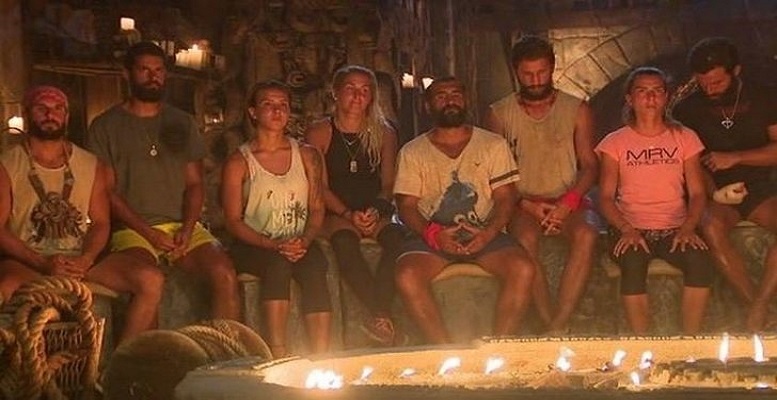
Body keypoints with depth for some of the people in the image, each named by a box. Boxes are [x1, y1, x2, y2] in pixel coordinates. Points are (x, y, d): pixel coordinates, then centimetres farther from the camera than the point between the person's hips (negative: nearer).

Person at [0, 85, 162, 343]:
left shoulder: (91, 166, 14)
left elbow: (101, 223, 11)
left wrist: (85, 259, -10)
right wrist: (42, 264, -17)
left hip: (80, 262, 4)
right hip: (25, 263, -4)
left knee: (151, 280, -18)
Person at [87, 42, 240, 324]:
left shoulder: (183, 123, 19)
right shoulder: (106, 126, 8)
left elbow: (195, 183, 14)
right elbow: (106, 190, 1)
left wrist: (187, 229, -5)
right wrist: (148, 232, -11)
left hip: (183, 226, 3)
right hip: (132, 229, -3)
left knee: (225, 275, -24)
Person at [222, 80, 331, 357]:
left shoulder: (307, 155, 13)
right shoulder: (239, 163, 3)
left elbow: (317, 209, 9)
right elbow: (233, 220, -3)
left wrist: (305, 241, -12)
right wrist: (273, 245, -17)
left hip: (299, 244, 2)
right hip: (254, 246, -2)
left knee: (314, 269, -31)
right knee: (279, 263, -35)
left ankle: (321, 358, -37)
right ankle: (278, 354, -38)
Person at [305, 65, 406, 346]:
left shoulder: (384, 134, 12)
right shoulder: (319, 133, 5)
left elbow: (388, 183, 9)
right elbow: (320, 187, 0)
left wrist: (376, 211, -12)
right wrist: (348, 214, -15)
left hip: (376, 214, 2)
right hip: (335, 214, -2)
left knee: (396, 236, -32)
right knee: (344, 241, -36)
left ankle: (379, 319, -38)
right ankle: (384, 316, -39)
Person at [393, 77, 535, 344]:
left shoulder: (493, 145, 13)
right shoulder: (412, 152, 12)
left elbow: (505, 198, 5)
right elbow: (407, 206, 4)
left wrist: (489, 233, -15)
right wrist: (433, 234, -17)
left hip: (484, 235, 1)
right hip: (433, 236, 0)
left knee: (523, 270, -29)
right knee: (406, 277, -32)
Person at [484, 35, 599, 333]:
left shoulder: (577, 110, 10)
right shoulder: (499, 114, 8)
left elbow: (589, 165, 5)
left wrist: (568, 202, -14)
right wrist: (529, 206, -13)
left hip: (569, 201, 1)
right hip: (524, 204, 0)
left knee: (587, 235, -33)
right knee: (525, 239, -35)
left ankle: (558, 326, -36)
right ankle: (553, 328, -32)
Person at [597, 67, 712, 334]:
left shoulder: (684, 138, 12)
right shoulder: (615, 142, 8)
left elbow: (697, 192, 7)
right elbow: (606, 197, 2)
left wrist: (688, 228, -12)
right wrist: (626, 229, -16)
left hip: (675, 229, 1)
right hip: (633, 230, -1)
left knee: (700, 260, -31)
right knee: (632, 263, -34)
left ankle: (691, 341, -20)